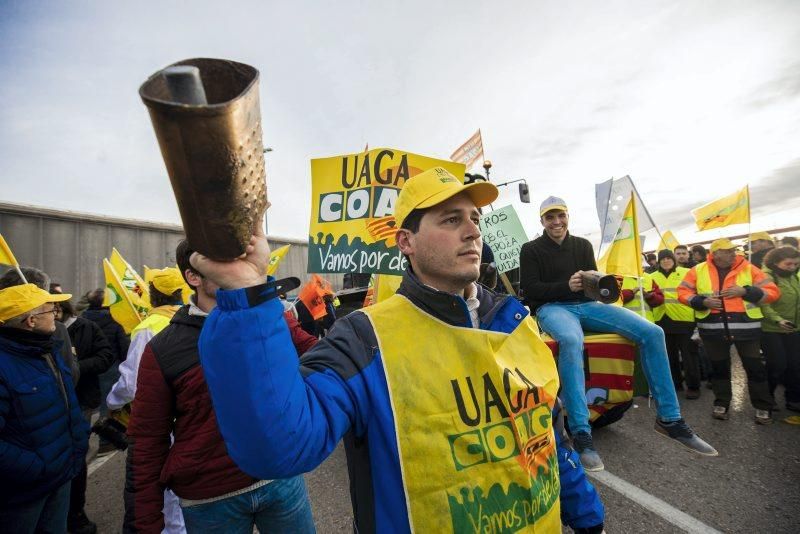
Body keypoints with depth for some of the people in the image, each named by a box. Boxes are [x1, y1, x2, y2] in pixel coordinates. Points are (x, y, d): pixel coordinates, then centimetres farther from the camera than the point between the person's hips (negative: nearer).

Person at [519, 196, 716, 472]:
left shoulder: (583, 245, 15)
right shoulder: (531, 249, 2)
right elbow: (530, 288, -7)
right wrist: (566, 286, -20)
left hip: (586, 305, 5)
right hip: (551, 307, -5)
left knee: (652, 332, -12)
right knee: (571, 341, -41)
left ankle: (669, 419, -1)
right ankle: (581, 433, -36)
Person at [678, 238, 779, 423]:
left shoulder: (749, 269, 0)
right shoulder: (698, 270, -1)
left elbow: (772, 292, -2)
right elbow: (683, 292, 2)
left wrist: (745, 291, -16)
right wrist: (703, 301, -13)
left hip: (746, 328, 0)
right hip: (713, 328, 0)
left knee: (755, 367, 10)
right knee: (719, 367, 13)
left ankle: (763, 407, 28)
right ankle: (721, 404, 28)